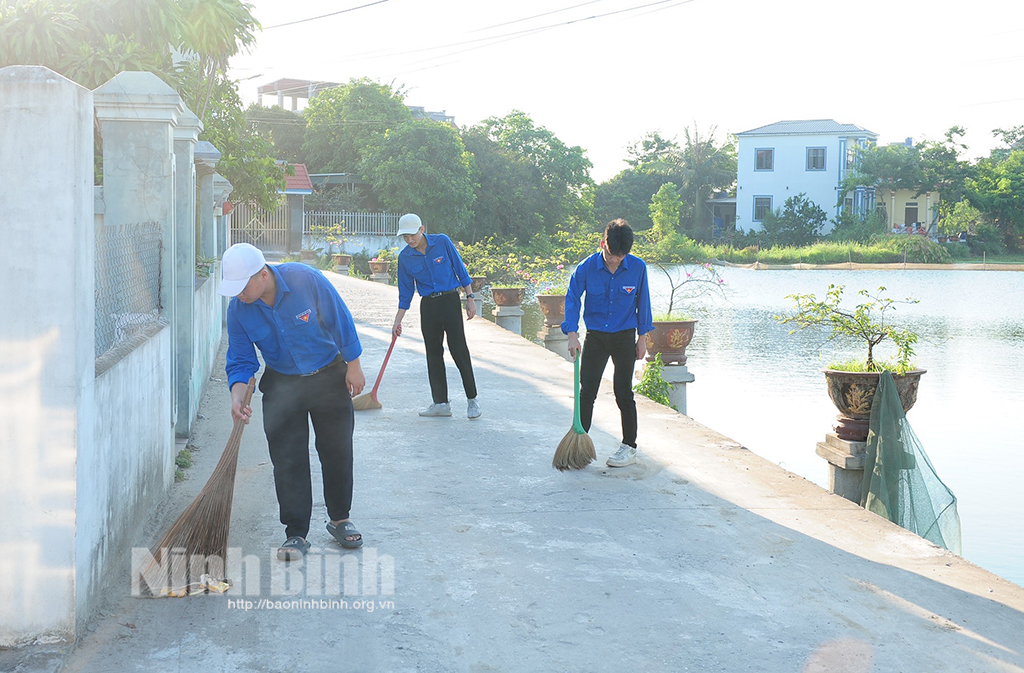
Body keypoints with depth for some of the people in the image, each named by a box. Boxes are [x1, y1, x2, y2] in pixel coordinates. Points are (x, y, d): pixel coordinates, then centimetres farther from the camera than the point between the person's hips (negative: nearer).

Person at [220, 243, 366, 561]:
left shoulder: (306, 280, -25)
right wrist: (237, 394, -26)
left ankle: (340, 520, 26)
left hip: (330, 378, -1)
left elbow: (340, 321, -14)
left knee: (337, 452, 8)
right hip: (282, 386, 2)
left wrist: (354, 366, -7)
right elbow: (241, 360, -8)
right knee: (288, 462, -4)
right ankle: (296, 534, 5)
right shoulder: (238, 310, -15)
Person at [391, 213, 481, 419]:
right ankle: (441, 403, 12)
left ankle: (472, 399, 5)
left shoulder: (442, 242, -8)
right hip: (428, 306, 4)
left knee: (459, 350, -6)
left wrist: (470, 298, -3)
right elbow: (405, 291, 7)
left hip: (450, 301, -3)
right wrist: (398, 321, 5)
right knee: (433, 353, 5)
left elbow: (460, 269, -1)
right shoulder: (405, 257, 0)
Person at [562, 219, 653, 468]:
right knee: (586, 391, 1)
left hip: (625, 337, -1)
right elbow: (572, 298, -5)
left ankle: (629, 447, 13)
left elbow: (643, 302, 2)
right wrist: (572, 333, -14)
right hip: (595, 336, 1)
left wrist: (642, 337, 5)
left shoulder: (637, 267, -11)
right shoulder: (587, 267, -13)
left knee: (623, 393, 2)